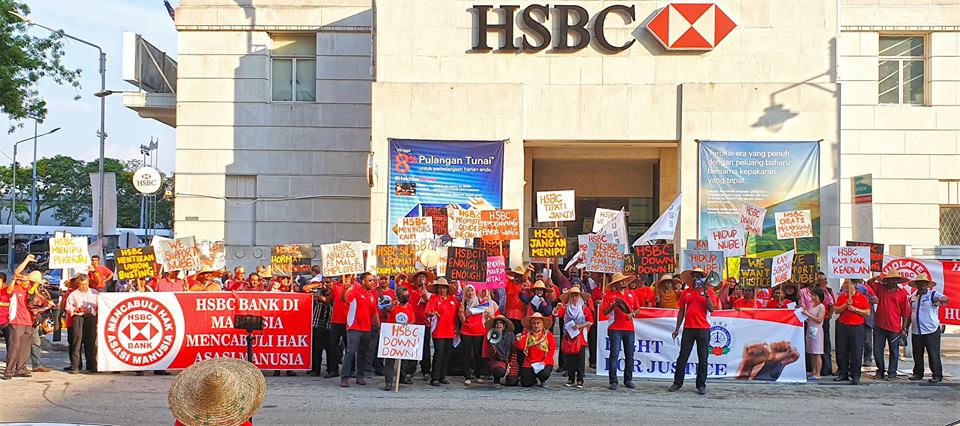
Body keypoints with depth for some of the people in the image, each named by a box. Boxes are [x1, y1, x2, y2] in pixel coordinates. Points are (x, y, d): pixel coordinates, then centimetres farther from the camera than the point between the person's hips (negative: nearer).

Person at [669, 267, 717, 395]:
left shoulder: (708, 291, 2)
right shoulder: (686, 292, 10)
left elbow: (711, 309, -7)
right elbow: (681, 311, 13)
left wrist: (706, 294, -17)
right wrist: (677, 328, 11)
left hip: (703, 328, -2)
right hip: (688, 328, 2)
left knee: (702, 358, 3)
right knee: (683, 357, 5)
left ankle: (701, 385, 9)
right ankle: (677, 383, 12)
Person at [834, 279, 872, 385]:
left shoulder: (862, 298, 0)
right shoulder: (841, 297, 10)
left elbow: (867, 312, -2)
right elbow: (836, 310, 3)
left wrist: (855, 309, -12)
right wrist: (846, 305, -11)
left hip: (856, 328, -3)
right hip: (842, 327, 3)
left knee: (856, 353, -3)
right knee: (841, 352, 5)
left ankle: (855, 376, 3)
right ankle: (843, 373, 14)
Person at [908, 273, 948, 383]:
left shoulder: (933, 294, -4)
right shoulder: (913, 297, 12)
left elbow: (945, 299, -25)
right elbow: (910, 314, 19)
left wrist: (941, 299, -49)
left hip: (931, 331, -5)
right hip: (916, 332, 5)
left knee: (934, 354, -3)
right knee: (917, 354, 11)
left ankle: (937, 375, 3)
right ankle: (918, 374, 22)